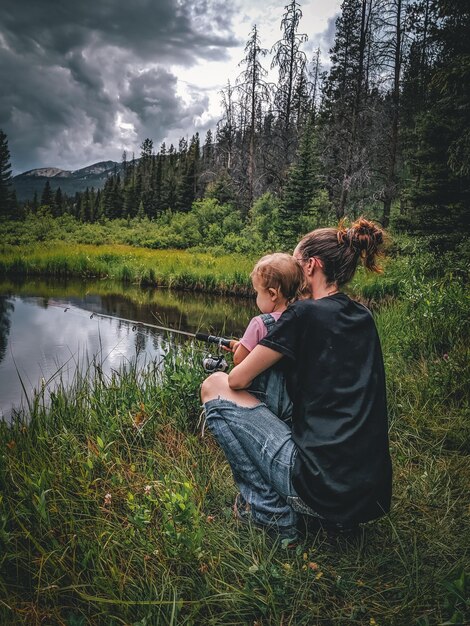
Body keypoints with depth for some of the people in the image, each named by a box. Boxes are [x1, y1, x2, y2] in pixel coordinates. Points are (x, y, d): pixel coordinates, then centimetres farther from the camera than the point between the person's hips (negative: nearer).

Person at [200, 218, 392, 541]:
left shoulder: (305, 313, -13)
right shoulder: (364, 318, 10)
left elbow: (238, 380, -7)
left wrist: (249, 359, 17)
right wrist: (255, 353, 23)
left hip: (322, 487, -8)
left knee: (215, 387, 0)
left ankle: (270, 510, 3)